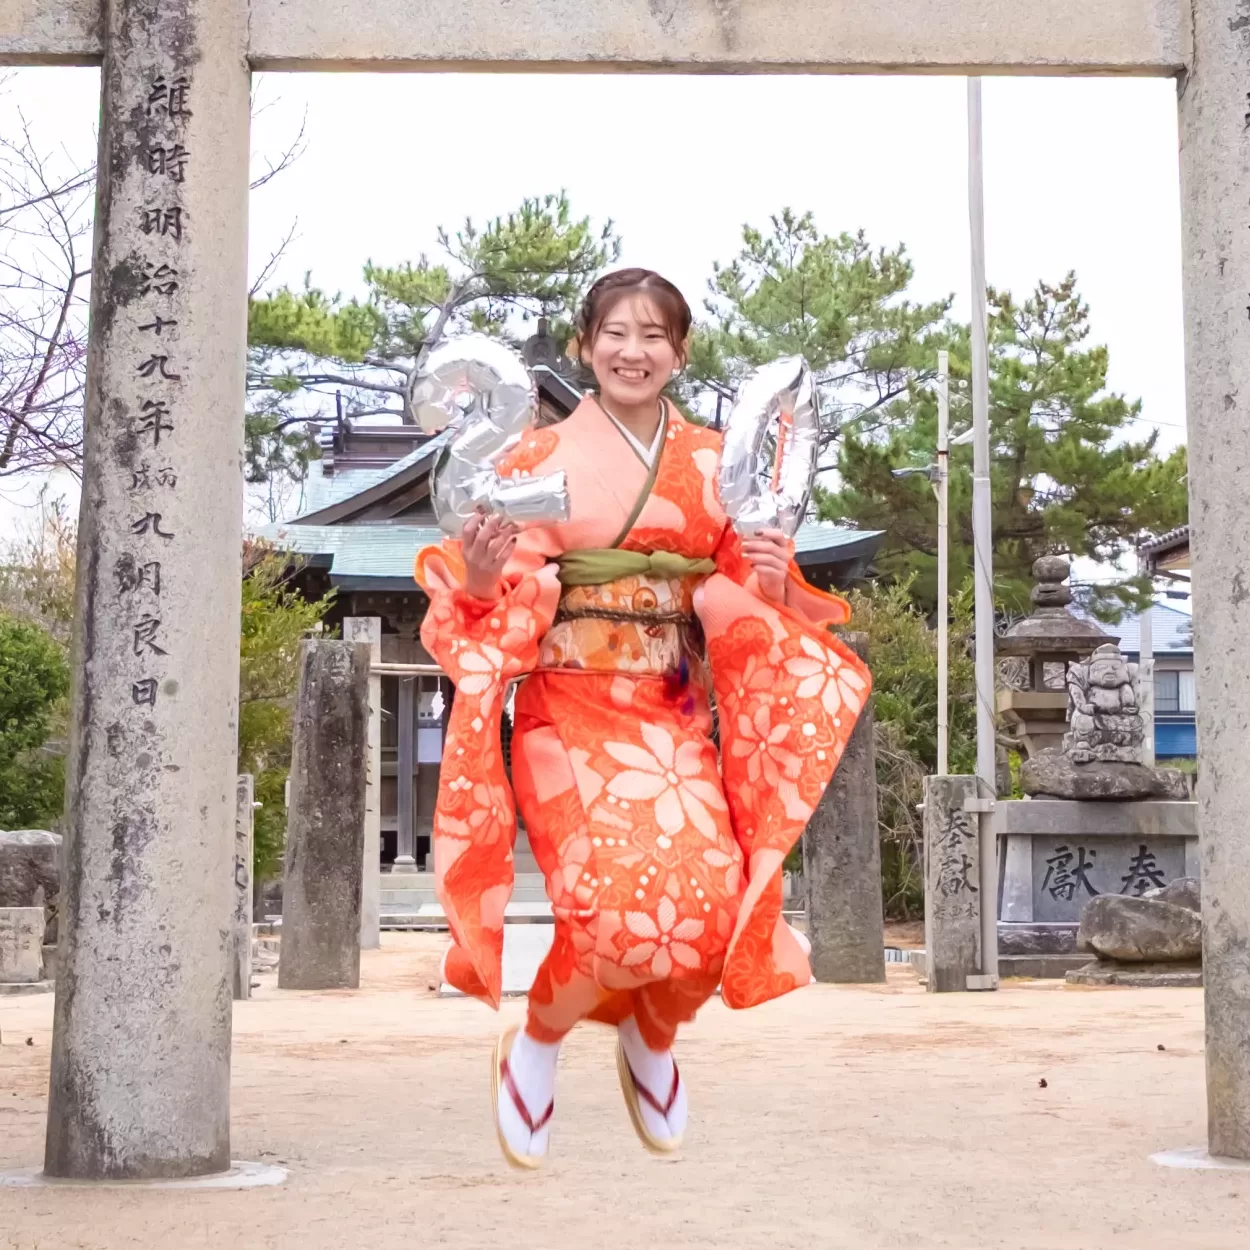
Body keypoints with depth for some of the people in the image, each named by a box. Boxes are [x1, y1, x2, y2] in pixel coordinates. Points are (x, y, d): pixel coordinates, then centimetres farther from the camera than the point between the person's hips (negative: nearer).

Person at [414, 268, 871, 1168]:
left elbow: (749, 608, 12)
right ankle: (536, 1047, 10)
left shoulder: (712, 462, 11)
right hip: (571, 708, -3)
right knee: (618, 900, -23)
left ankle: (652, 1039, 20)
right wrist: (482, 577, -25)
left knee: (707, 899, -16)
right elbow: (503, 602, -4)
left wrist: (770, 581, -9)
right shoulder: (541, 456, 1)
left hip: (676, 716, 3)